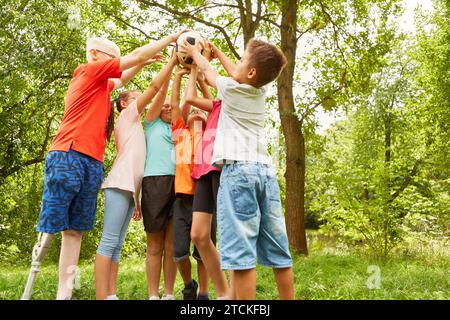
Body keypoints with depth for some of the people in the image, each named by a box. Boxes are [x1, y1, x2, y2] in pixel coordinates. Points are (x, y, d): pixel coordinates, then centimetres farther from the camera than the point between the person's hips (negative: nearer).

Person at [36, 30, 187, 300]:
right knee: (52, 227, -7)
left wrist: (145, 62, 36)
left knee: (75, 229, 3)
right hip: (69, 156, -9)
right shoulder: (90, 70, 2)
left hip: (92, 163, 9)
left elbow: (122, 80, 46)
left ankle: (64, 293, 3)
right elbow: (136, 55, 2)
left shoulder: (100, 84, 25)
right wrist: (172, 37, 9)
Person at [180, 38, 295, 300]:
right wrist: (216, 50, 50)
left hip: (238, 170, -7)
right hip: (265, 171, 7)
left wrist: (194, 52, 42)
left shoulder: (231, 88, 1)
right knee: (278, 252, 8)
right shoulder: (261, 91, 16)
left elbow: (207, 69, 22)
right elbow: (236, 73, 36)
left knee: (241, 252, -10)